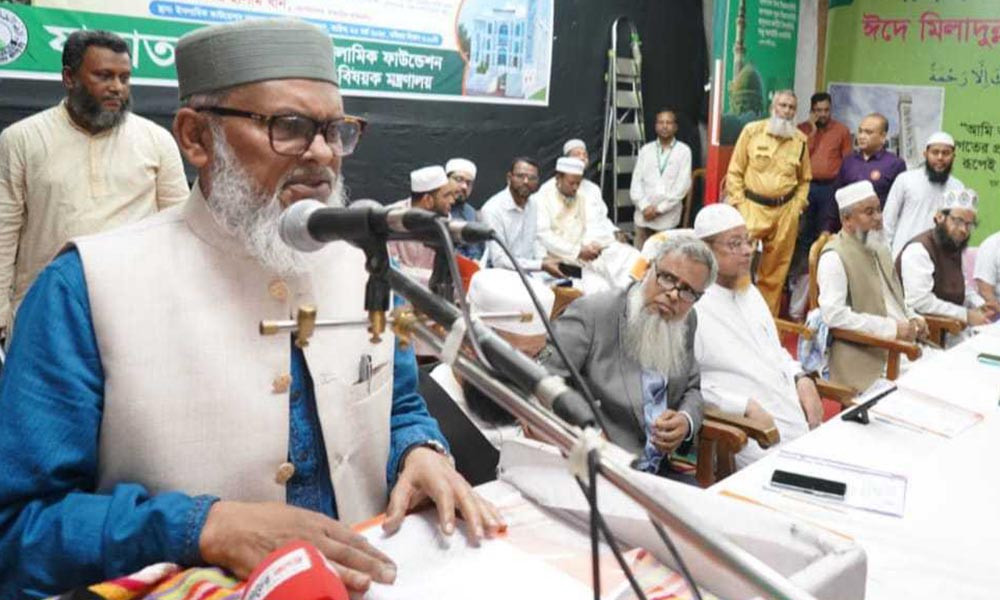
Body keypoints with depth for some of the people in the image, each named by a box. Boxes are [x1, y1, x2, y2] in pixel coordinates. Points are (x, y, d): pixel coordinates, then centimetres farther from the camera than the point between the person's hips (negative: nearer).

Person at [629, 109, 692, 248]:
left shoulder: (684, 151, 4)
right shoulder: (645, 150, 11)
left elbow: (683, 185, -4)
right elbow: (636, 182, 7)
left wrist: (659, 208, -9)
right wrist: (645, 207, -8)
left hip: (668, 217, -2)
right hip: (644, 216, 2)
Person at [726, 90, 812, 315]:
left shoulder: (801, 140, 8)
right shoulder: (752, 131, 0)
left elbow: (804, 179, 19)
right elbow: (735, 171, 2)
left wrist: (797, 206, 7)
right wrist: (738, 204, -4)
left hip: (786, 211, 3)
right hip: (753, 206, -3)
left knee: (775, 272, 7)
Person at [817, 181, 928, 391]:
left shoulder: (879, 247, 18)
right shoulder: (834, 257, -10)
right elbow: (833, 314, -20)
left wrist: (912, 318, 9)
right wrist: (891, 328, -20)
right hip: (866, 357, -9)